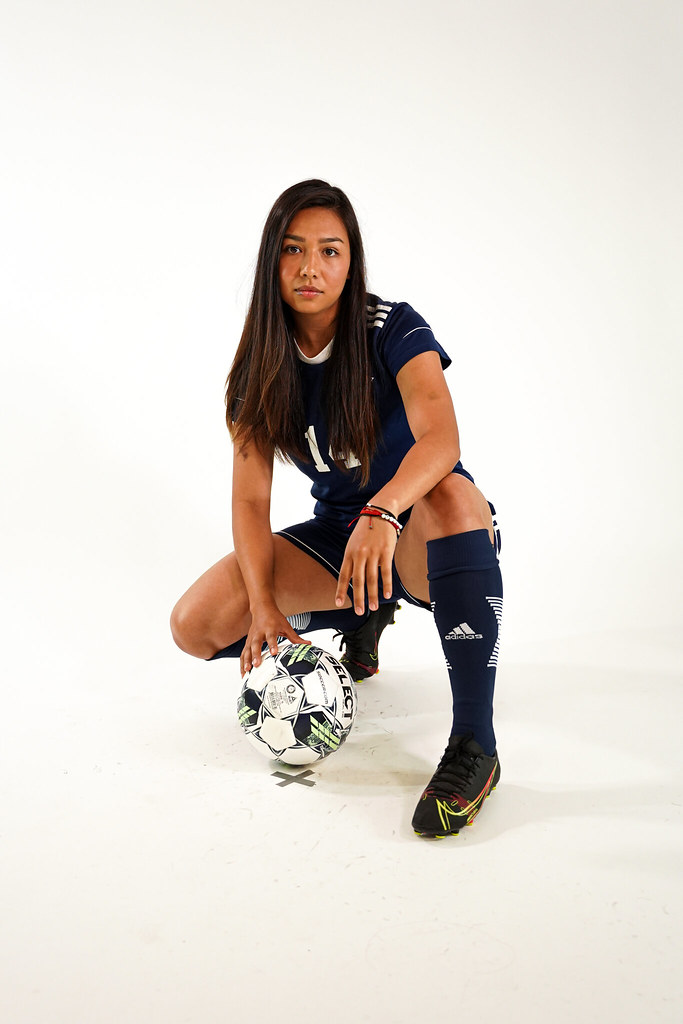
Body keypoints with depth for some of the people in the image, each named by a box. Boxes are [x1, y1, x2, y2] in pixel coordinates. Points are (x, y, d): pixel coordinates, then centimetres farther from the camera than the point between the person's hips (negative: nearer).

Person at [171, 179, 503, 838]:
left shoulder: (393, 330, -14)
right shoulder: (262, 366, -3)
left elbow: (441, 440, -32)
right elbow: (251, 498, -8)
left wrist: (383, 511, -53)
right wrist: (264, 606, -23)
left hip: (422, 536, -4)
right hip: (337, 533, 4)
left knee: (451, 493, -41)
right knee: (195, 626, -13)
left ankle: (474, 742, -36)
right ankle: (360, 618, 12)